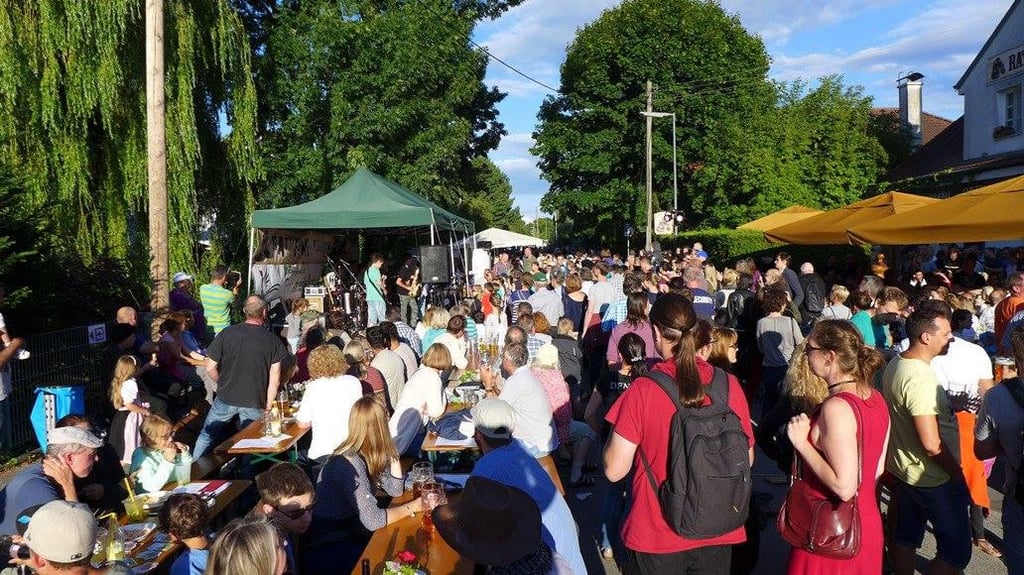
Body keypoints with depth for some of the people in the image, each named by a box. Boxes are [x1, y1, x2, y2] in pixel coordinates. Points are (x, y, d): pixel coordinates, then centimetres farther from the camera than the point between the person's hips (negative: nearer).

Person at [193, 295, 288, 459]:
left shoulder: (226, 334, -7)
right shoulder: (274, 341, -9)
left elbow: (210, 368, -3)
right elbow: (274, 380, -10)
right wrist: (268, 407, 0)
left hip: (226, 398, 1)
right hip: (255, 402, -1)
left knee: (206, 436, 18)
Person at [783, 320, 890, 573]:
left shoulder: (836, 408, -26)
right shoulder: (876, 398, 1)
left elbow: (843, 487, -27)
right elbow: (877, 468, 10)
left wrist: (802, 443, -21)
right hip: (868, 523, 8)